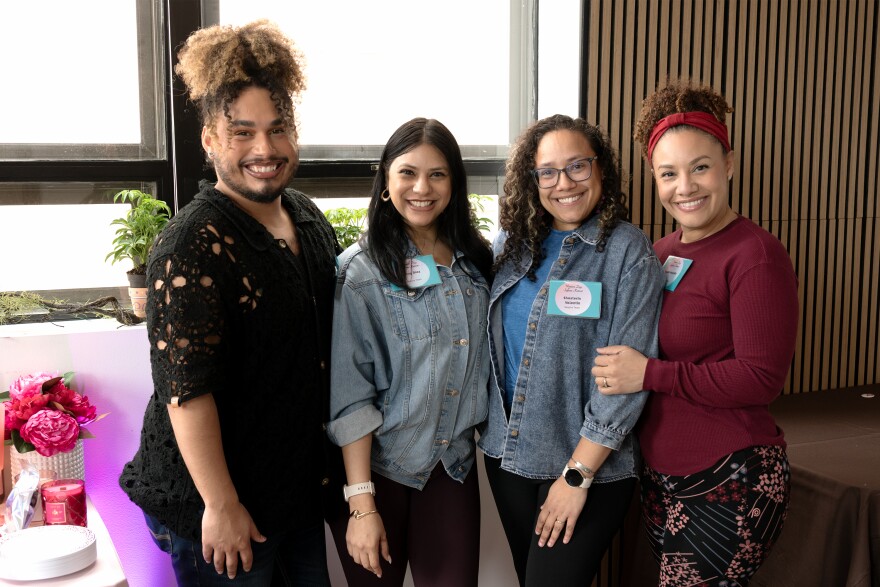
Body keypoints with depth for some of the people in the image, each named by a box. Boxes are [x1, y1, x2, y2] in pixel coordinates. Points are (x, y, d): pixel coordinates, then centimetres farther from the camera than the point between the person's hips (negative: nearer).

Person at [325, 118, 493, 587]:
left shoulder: (476, 261, 3)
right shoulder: (361, 272, -12)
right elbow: (349, 398, -14)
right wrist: (361, 504, -16)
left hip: (453, 466, 4)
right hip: (377, 467, -4)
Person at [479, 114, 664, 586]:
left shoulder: (629, 252, -11)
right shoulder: (511, 243, 4)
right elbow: (490, 343, 14)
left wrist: (577, 474, -15)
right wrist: (487, 425, 3)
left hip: (591, 465, -5)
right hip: (507, 455, 5)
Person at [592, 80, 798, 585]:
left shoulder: (756, 253, -15)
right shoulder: (663, 251, 7)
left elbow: (762, 378, -20)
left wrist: (650, 374, -20)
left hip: (731, 485, -7)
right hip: (663, 476, 7)